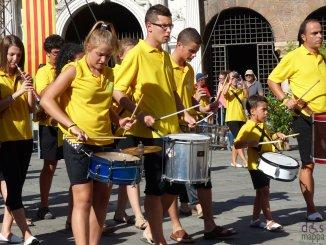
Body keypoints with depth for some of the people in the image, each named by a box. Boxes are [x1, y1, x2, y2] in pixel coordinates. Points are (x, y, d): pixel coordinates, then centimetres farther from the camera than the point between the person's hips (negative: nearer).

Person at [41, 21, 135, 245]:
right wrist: (72, 126, -19)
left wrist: (118, 120, 4)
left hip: (105, 143, 6)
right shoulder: (74, 70, -8)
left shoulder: (109, 74, 10)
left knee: (102, 197, 8)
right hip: (78, 143, -6)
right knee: (83, 198, -9)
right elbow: (47, 100, -11)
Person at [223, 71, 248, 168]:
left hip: (241, 118, 6)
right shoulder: (228, 90, 4)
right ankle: (245, 161, -19)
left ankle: (234, 161, 18)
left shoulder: (240, 90, 16)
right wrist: (229, 83, -20)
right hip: (231, 118, -6)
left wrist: (243, 85, -11)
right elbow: (224, 93, -20)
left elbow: (246, 96, -3)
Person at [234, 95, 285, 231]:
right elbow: (237, 144, -22)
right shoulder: (248, 127, -16)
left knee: (261, 192, 13)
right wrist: (249, 143, -38)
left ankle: (255, 219, 22)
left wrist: (276, 136, 11)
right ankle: (269, 221, -6)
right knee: (264, 191, -9)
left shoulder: (263, 125, 11)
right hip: (255, 165, -9)